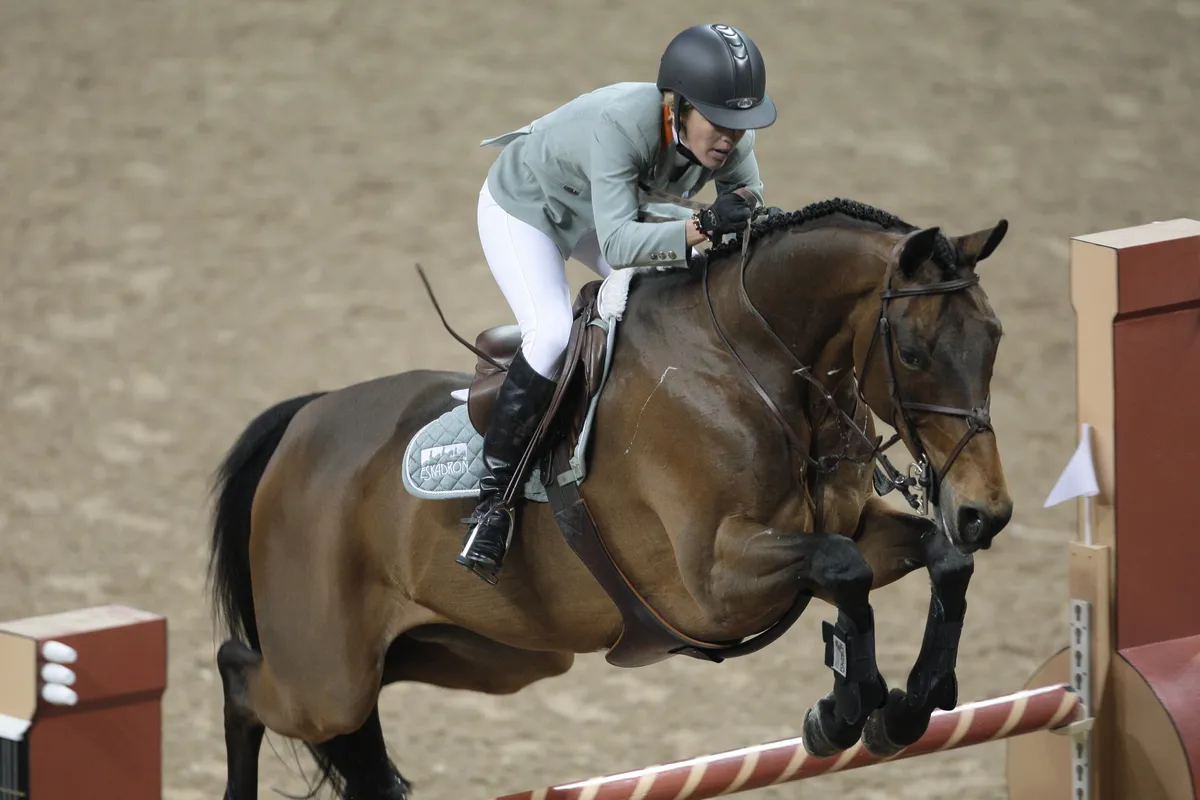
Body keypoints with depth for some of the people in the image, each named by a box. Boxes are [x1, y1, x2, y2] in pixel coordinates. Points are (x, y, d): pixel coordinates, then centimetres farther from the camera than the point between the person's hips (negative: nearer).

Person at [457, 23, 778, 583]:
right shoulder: (620, 126, -44)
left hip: (608, 206, 7)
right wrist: (702, 227, -65)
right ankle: (492, 498, -17)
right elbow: (617, 243, -52)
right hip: (524, 207, -7)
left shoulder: (731, 141, -25)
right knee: (553, 333, -27)